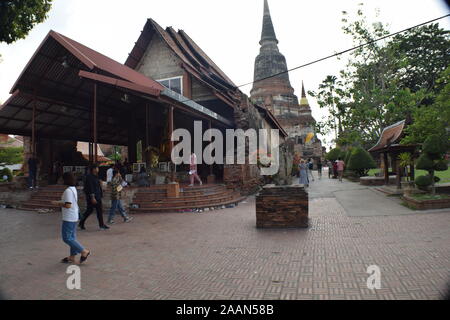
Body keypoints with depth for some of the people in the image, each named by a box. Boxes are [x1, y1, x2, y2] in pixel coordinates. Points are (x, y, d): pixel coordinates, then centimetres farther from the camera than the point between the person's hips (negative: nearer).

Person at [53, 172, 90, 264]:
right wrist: (60, 202, 14)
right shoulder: (74, 189, 10)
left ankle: (84, 251, -1)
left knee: (66, 238, -2)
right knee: (72, 237, 15)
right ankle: (72, 257, 23)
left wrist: (59, 203, -10)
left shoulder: (68, 191, -20)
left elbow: (68, 205, -24)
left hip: (69, 218, -10)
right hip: (74, 217, 10)